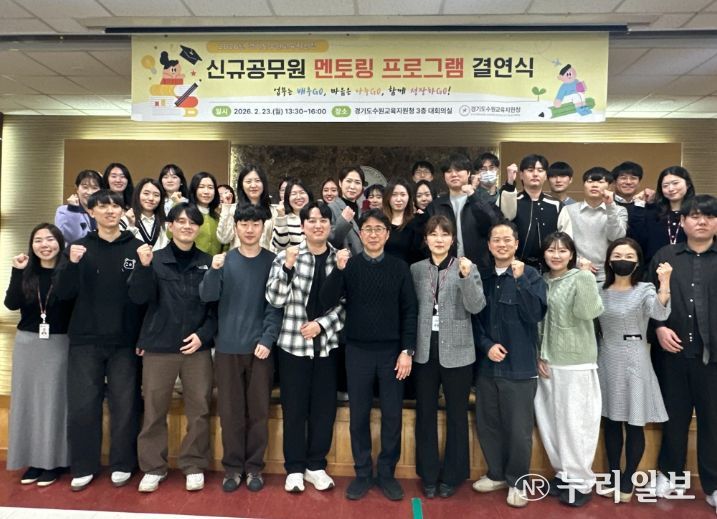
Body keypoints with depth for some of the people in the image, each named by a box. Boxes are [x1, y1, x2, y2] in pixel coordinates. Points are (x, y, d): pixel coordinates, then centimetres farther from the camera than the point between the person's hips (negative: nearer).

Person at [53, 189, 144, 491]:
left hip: (125, 341, -1)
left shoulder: (136, 248, 1)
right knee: (82, 406, 6)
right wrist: (72, 264, -16)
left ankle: (122, 465, 22)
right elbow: (62, 294, -2)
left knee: (125, 405, 7)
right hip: (85, 341, 2)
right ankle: (84, 467, 22)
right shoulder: (80, 247, 6)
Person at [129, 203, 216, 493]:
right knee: (154, 410, 6)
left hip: (197, 348, 1)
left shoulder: (207, 262, 5)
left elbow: (217, 306, 5)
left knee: (199, 410, 4)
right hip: (158, 347, 0)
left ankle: (194, 466, 20)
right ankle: (153, 468, 23)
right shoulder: (155, 260, 3)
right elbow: (138, 298, -8)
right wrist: (144, 266, -21)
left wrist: (204, 334, -7)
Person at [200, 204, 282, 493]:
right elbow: (206, 297, -5)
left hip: (260, 346, -1)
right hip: (228, 347, 1)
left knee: (259, 411, 6)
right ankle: (233, 466, 21)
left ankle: (254, 467, 20)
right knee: (230, 411, 7)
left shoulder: (272, 261, 2)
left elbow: (276, 305, -2)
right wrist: (214, 271, -22)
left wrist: (268, 339, -12)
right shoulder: (224, 260, 5)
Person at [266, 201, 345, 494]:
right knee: (294, 407, 7)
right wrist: (287, 267, -21)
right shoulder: (287, 256, -2)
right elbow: (275, 300, -9)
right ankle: (294, 468, 23)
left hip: (328, 343, 2)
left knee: (324, 407, 10)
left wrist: (321, 324, -11)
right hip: (293, 343, -2)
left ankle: (316, 466, 26)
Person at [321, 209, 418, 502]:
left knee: (392, 414, 6)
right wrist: (338, 270, -22)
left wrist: (407, 351, -7)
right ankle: (362, 473, 23)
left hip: (392, 351, 0)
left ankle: (387, 473, 22)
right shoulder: (349, 266, 0)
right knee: (359, 414, 9)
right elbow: (327, 302, -10)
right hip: (357, 351, 1)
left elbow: (409, 311, -1)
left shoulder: (399, 268, 0)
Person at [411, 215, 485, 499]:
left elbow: (476, 307, -12)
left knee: (457, 414, 10)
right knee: (425, 413, 12)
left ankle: (452, 475, 27)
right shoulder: (416, 269, 5)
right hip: (425, 349, 2)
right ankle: (428, 474, 27)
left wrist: (466, 276, -25)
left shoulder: (466, 267, -2)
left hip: (456, 350, -2)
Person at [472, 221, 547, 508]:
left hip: (519, 365, -4)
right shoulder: (483, 278, 7)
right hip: (487, 364, 4)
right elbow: (476, 318, 10)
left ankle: (517, 481, 24)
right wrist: (486, 345, -6)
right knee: (487, 424, 13)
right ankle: (496, 474, 33)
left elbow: (536, 314, -16)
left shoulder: (531, 275, -3)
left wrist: (519, 279, -23)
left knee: (518, 428, 4)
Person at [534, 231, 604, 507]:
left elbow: (586, 312, -20)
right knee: (550, 420, 10)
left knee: (576, 421, 1)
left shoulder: (582, 277, -4)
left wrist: (586, 277, -16)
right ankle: (563, 473, 27)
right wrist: (538, 356, 2)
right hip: (546, 361, 5)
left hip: (577, 361, -4)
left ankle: (580, 480, 15)